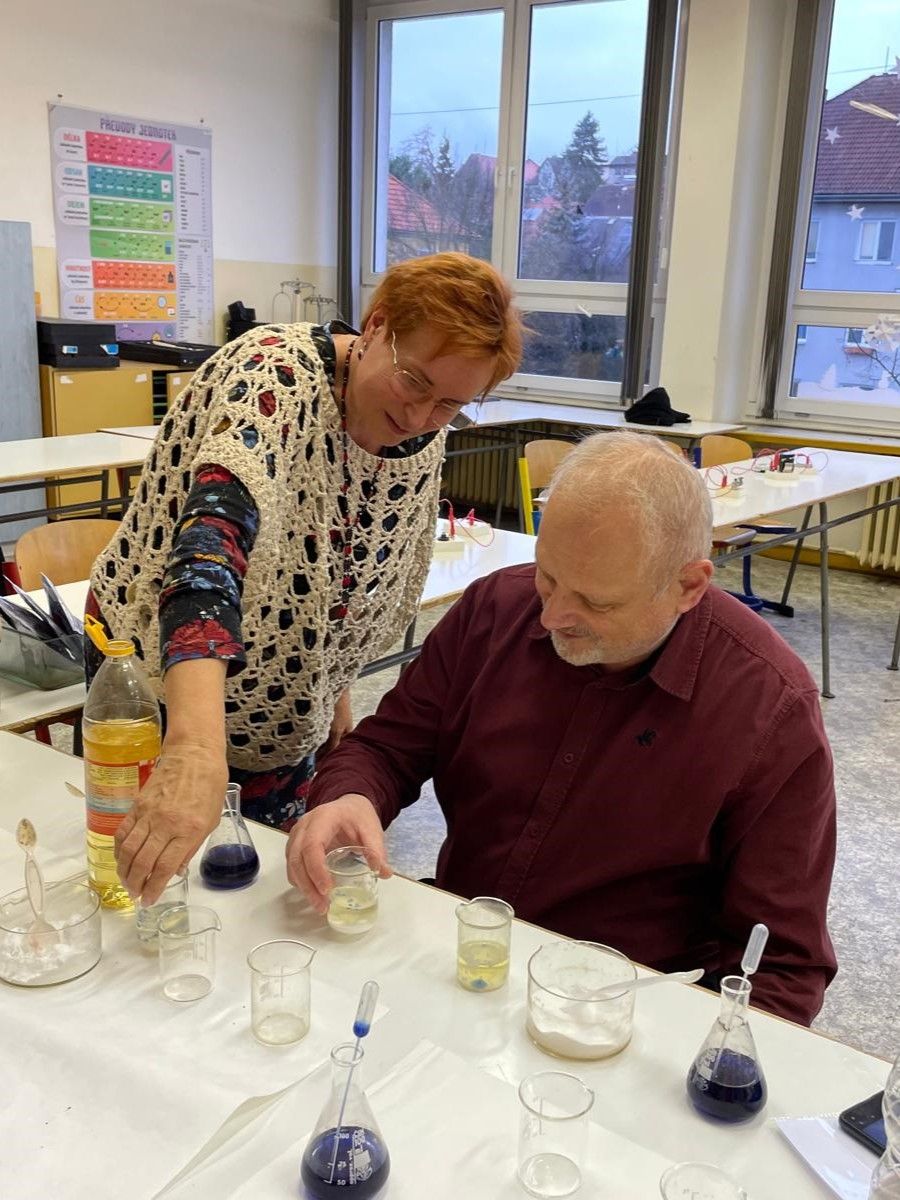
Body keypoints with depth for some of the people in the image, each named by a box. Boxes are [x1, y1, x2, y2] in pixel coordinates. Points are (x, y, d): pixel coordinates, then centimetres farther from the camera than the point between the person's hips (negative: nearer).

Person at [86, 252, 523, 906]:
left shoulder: (422, 438, -8)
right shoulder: (276, 373, -30)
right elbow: (213, 533, -48)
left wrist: (336, 686, 11)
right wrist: (198, 749, -60)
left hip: (285, 700, 6)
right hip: (157, 670, -5)